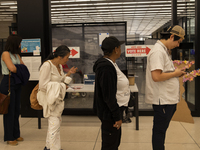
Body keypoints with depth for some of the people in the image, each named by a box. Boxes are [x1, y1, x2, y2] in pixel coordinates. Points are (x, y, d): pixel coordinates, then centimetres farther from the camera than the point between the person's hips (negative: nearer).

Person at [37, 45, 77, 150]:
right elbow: (43, 85, -23)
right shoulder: (47, 65, -20)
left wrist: (68, 74, 2)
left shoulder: (59, 66, 8)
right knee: (54, 124, -11)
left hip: (56, 98, 9)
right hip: (49, 98, -9)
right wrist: (61, 86, -19)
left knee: (55, 123, 17)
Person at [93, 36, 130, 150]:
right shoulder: (106, 68, -24)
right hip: (110, 114, -10)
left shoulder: (110, 64, 10)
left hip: (115, 109, 10)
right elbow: (109, 96, -25)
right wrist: (117, 117, -19)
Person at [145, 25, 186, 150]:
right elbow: (156, 77, -27)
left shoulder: (164, 50, 14)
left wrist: (177, 72, 7)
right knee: (159, 130, 3)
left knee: (162, 129, 19)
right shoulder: (158, 51, -18)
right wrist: (175, 73, -13)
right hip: (162, 99, -10)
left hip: (168, 98, 10)